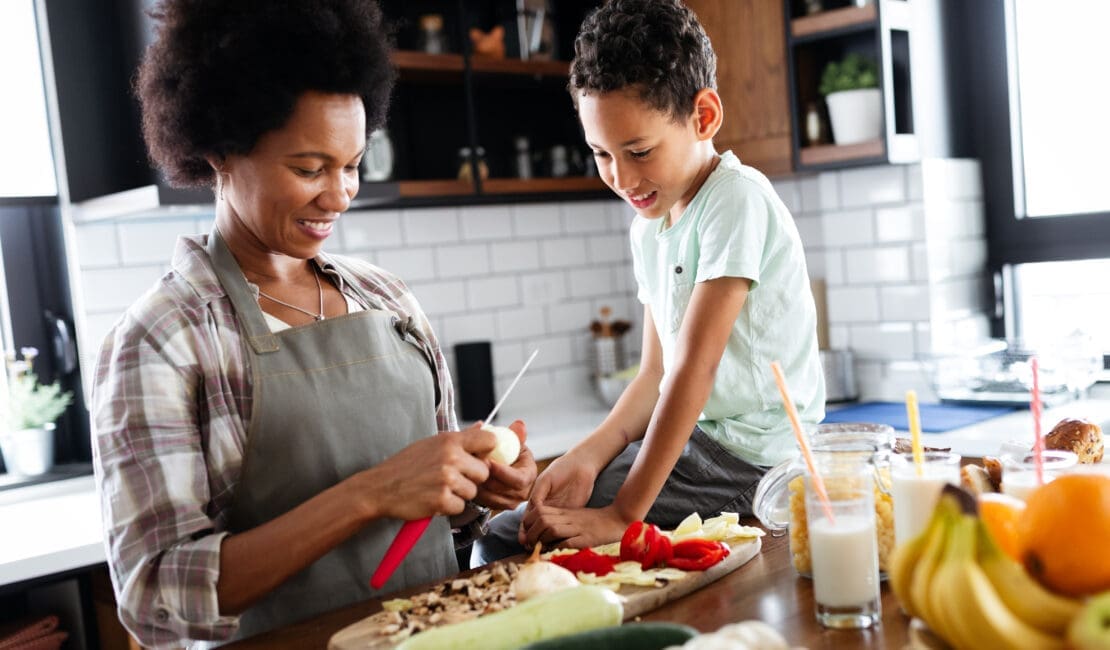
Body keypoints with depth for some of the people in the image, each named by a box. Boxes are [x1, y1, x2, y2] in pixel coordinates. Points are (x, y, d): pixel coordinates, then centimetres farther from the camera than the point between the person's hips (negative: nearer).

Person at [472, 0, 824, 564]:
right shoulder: (647, 228, 10)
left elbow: (695, 366, -21)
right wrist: (588, 455, -10)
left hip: (752, 458, -7)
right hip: (694, 436, 8)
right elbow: (656, 375, 9)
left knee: (509, 540, -14)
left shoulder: (736, 199, -15)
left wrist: (623, 515, -21)